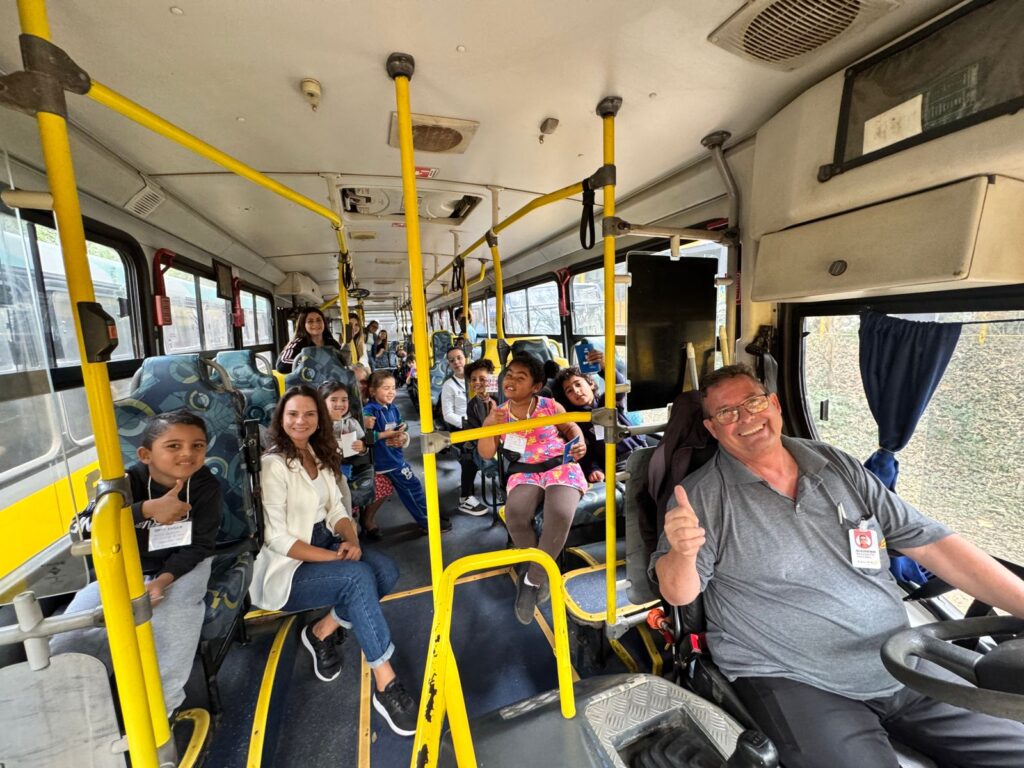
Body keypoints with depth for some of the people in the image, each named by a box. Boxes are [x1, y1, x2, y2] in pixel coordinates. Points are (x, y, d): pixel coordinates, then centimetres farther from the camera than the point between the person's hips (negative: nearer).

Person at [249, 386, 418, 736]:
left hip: (324, 543, 7)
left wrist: (351, 541, -15)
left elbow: (336, 509, 6)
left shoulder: (319, 455, 8)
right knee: (358, 576, -31)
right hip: (285, 566, -7)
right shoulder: (273, 464, -16)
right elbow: (276, 538, -20)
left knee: (386, 570, -17)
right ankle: (385, 684, -21)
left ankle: (323, 631, 3)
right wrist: (336, 557, -24)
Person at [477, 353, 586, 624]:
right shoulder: (499, 413, 2)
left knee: (560, 514, -32)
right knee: (515, 512, -30)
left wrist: (580, 443, -8)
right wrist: (488, 424, -16)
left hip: (560, 467, -1)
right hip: (524, 472, 2)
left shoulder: (550, 406, -1)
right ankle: (541, 573, 0)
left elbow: (571, 428, 14)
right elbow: (486, 454, 0)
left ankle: (533, 579, -8)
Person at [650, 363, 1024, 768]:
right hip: (793, 683, -5)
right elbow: (678, 594, -12)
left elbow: (930, 542, 6)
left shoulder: (837, 465, 2)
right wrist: (682, 552, -34)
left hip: (904, 666, 5)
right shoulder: (704, 495, -12)